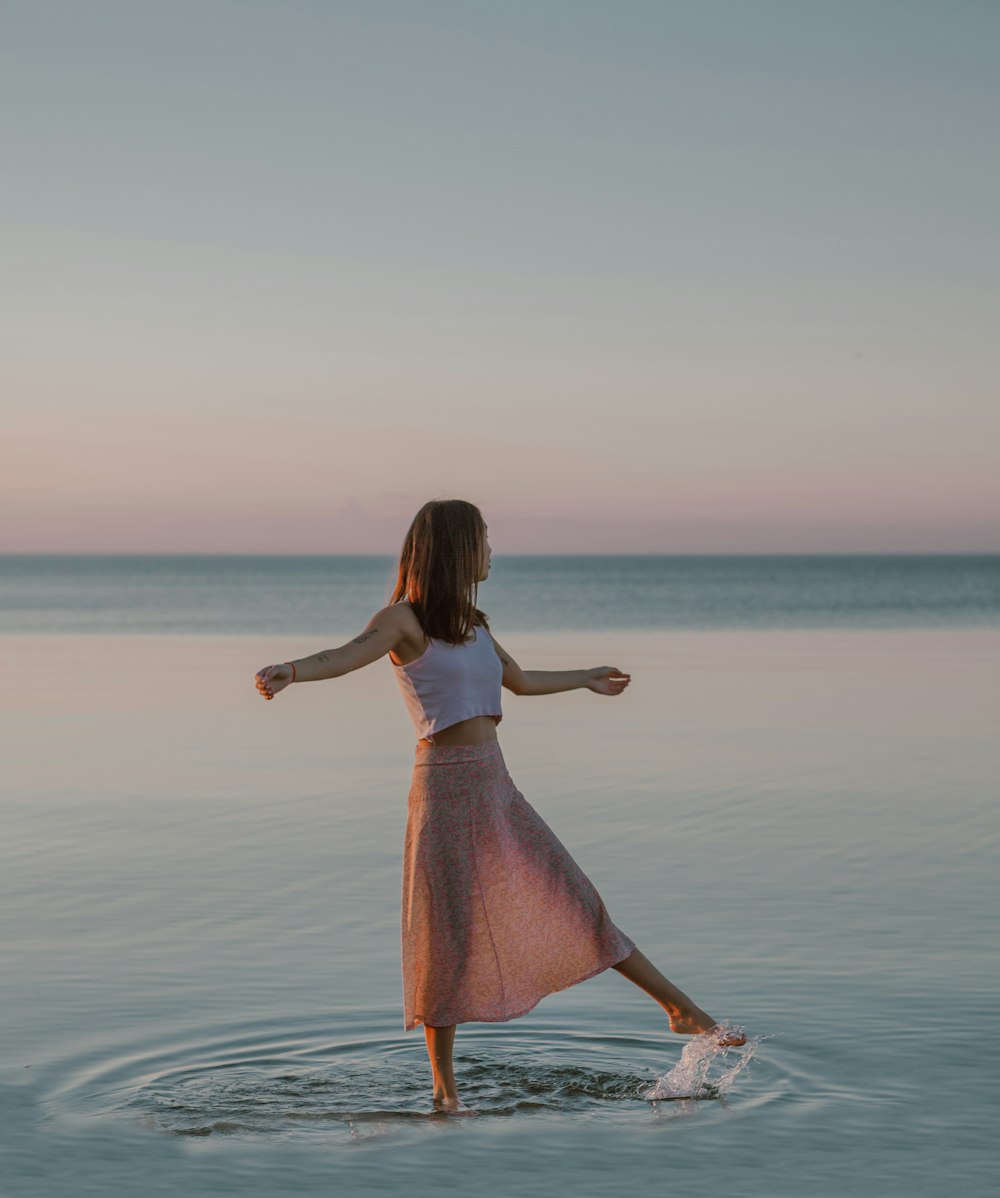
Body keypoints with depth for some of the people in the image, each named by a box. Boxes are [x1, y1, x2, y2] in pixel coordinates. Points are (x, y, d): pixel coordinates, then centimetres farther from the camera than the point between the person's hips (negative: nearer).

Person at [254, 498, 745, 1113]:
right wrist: (291, 669, -48)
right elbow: (347, 654, -27)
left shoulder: (470, 622, 17)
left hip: (496, 788, 7)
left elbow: (521, 680, 33)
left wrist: (587, 678, 49)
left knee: (574, 901, 12)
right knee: (450, 936, -3)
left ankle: (682, 1008, 20)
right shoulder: (404, 619, -7)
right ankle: (445, 1087, 7)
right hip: (446, 787, -7)